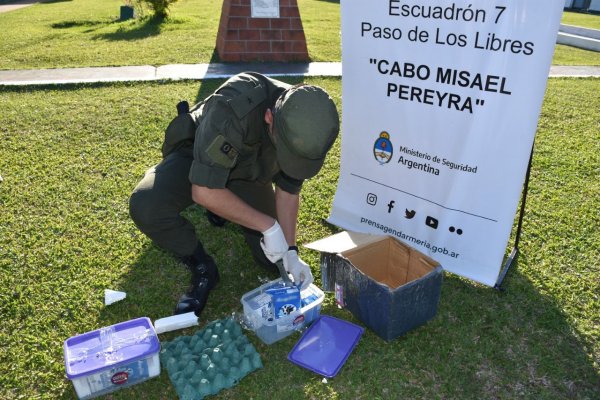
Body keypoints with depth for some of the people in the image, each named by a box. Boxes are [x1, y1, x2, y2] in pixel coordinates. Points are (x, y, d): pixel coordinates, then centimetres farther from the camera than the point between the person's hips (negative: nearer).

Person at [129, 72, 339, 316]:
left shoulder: (304, 126, -25)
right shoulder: (233, 107, -42)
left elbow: (288, 191, -11)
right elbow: (203, 191, -39)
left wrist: (291, 252, -17)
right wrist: (267, 225, -35)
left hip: (248, 172, 4)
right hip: (195, 158, -3)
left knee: (273, 257, -3)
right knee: (145, 206, -33)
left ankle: (226, 205, 23)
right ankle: (203, 269, -7)